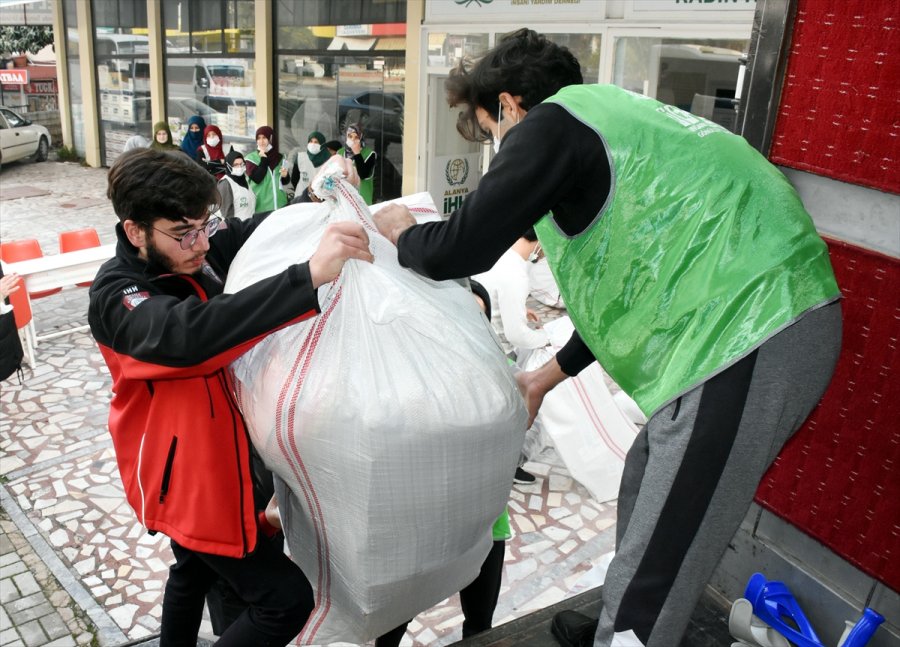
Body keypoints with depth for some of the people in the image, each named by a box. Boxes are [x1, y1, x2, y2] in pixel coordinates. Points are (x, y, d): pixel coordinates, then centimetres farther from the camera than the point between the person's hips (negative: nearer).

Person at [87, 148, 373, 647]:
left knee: (196, 569, 31)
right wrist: (309, 275, -58)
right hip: (185, 476, -8)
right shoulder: (115, 297, -29)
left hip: (214, 455, 8)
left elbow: (255, 231, 4)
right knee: (286, 598, -6)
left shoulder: (193, 250, -10)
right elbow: (189, 334, -49)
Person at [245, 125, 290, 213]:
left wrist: (285, 176, -5)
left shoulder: (280, 158, 10)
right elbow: (257, 178, -15)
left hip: (280, 204, 3)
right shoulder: (251, 158, 0)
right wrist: (264, 159, -11)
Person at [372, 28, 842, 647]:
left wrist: (403, 233, 12)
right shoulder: (606, 118, 24)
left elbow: (459, 252, -11)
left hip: (747, 335, -10)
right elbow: (631, 283, 29)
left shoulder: (552, 121, -5)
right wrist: (549, 374, 34)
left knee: (652, 567, -1)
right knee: (645, 487, 25)